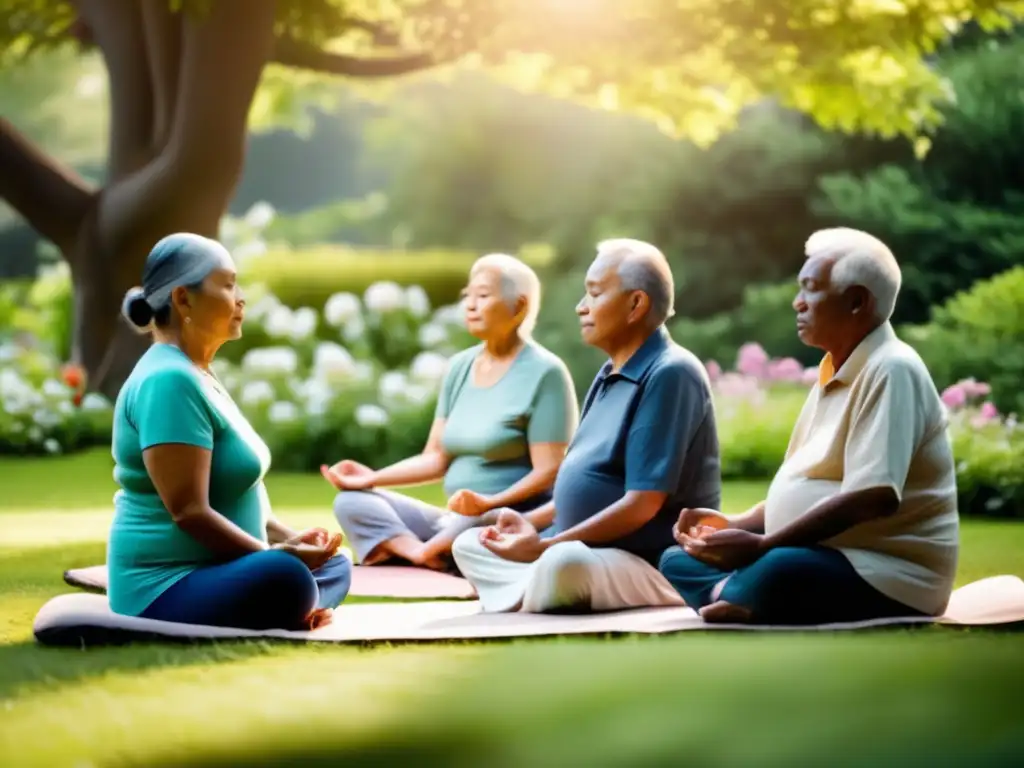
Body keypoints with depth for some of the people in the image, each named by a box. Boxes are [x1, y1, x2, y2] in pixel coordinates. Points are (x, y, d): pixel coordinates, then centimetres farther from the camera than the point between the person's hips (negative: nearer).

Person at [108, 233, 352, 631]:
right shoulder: (169, 381, -17)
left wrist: (289, 539, 7)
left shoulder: (196, 375, 16)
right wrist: (276, 554, -21)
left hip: (208, 571, 11)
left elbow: (231, 493, 21)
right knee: (284, 580, -37)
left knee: (335, 565, 24)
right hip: (168, 589, -11)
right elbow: (189, 512, -23)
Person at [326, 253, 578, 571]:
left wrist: (490, 503, -30)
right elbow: (436, 458, 13)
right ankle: (430, 561, -31)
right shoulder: (460, 367, 13)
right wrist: (373, 478, -2)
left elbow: (548, 472, -15)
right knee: (352, 502, -8)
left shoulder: (544, 372, -8)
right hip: (455, 521, 8)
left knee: (467, 528, -41)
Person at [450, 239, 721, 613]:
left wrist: (544, 547, -23)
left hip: (651, 566, -10)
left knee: (564, 565, -38)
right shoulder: (611, 375, 14)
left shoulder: (669, 375, -16)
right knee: (468, 544, 9)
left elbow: (643, 505, -22)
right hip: (585, 555, 10)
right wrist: (532, 523, 4)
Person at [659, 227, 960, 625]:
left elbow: (875, 498, -25)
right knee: (678, 562, 6)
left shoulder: (890, 371, -14)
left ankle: (726, 596, -13)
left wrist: (762, 545, -24)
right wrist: (736, 525, 7)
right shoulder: (834, 373, 18)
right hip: (818, 561, 10)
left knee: (778, 572, -39)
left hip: (883, 574, -10)